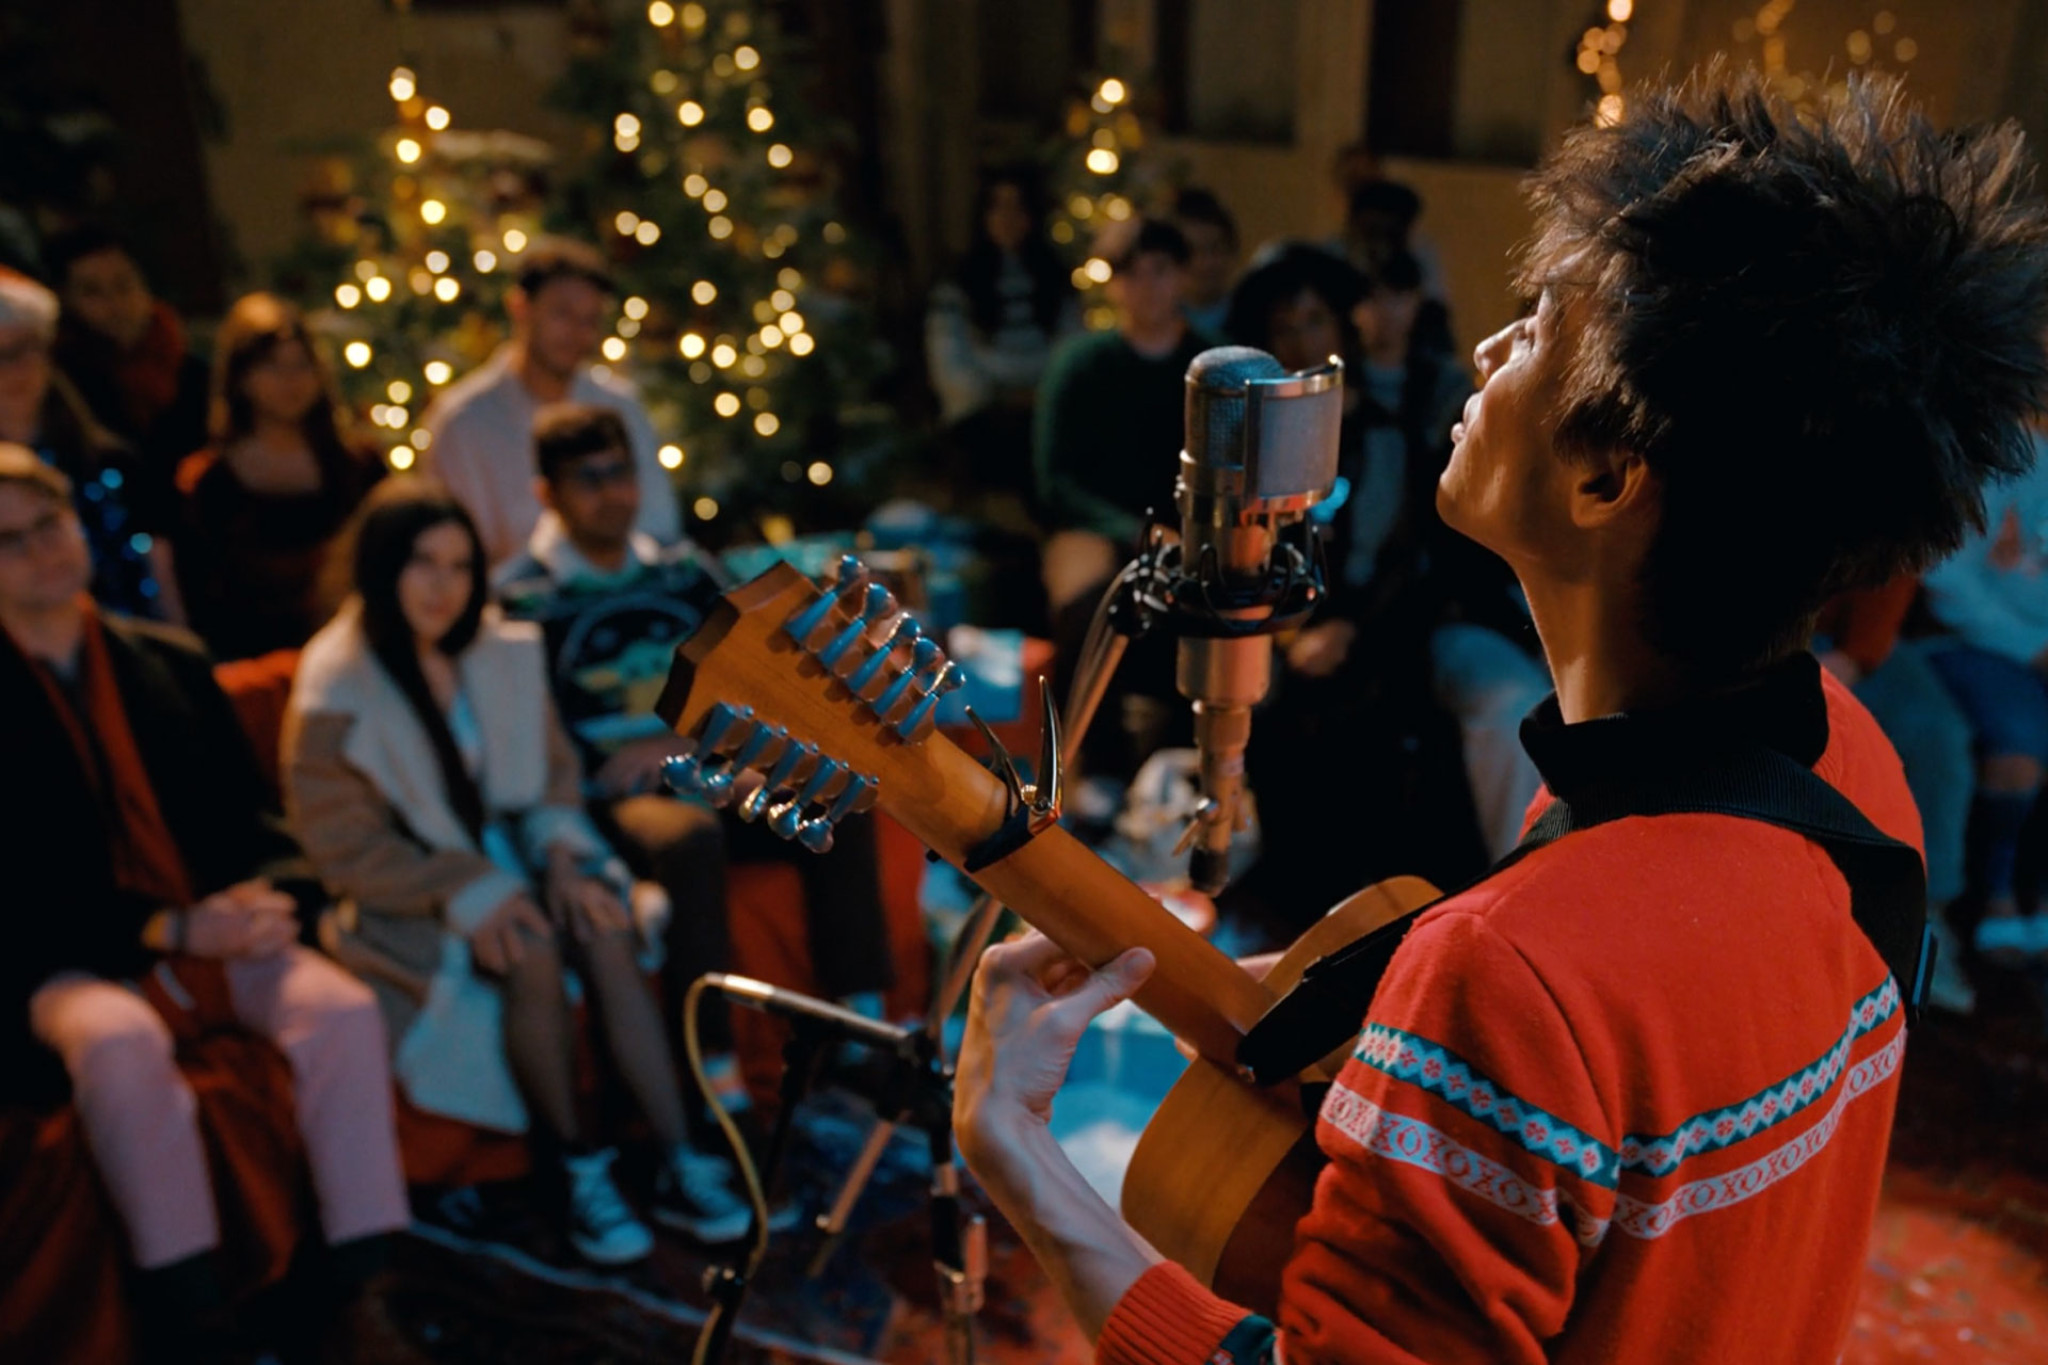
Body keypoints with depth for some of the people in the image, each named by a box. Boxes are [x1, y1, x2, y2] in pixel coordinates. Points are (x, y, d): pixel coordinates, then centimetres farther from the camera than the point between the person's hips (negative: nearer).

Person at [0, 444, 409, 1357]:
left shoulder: (172, 663, 15)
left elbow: (247, 809, 14)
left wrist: (276, 893, -9)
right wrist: (169, 930, -18)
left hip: (222, 929, 3)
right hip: (76, 959, -3)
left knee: (343, 1009, -25)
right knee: (119, 1040, -37)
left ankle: (368, 1282, -18)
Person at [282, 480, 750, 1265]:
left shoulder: (504, 652, 2)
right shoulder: (334, 693, -13)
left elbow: (555, 772, 10)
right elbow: (345, 848, -13)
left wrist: (562, 855, -11)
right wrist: (469, 894, -24)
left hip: (512, 858, 4)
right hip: (410, 898, -4)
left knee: (607, 931, -25)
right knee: (530, 951, -31)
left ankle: (680, 1167, -22)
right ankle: (576, 1172, -14)